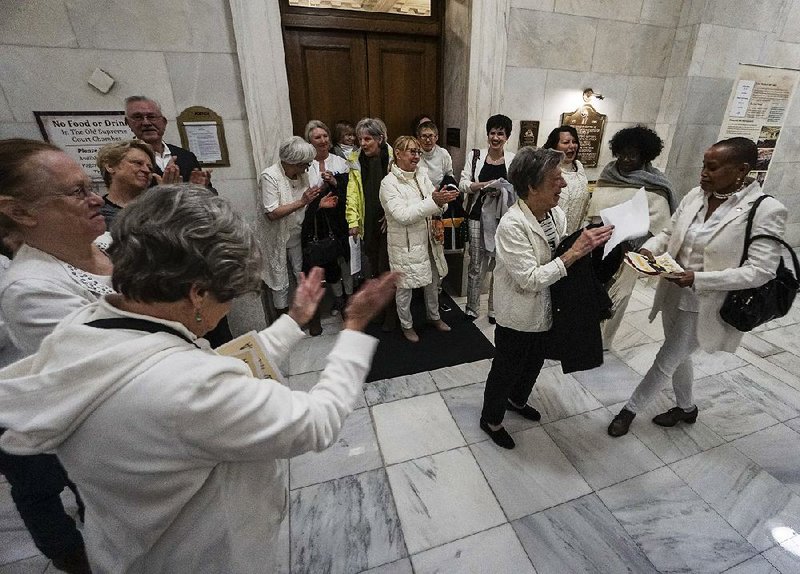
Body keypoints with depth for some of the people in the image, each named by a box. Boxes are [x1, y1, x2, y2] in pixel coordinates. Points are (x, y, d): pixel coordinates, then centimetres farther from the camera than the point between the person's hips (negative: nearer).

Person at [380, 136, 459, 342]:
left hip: (428, 240, 6)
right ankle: (406, 325, 32)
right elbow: (403, 215, -25)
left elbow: (436, 209, 0)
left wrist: (441, 201, -24)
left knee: (433, 281, 20)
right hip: (405, 245, -6)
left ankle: (434, 316, 44)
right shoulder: (389, 183, -14)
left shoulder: (422, 176, 3)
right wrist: (434, 201, -31)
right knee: (404, 287, 9)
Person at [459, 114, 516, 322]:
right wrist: (485, 185, -17)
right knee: (476, 265, 5)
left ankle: (495, 309, 25)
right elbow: (463, 184, -1)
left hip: (503, 217, 1)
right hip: (479, 215, 0)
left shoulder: (514, 160, 3)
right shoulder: (475, 155, 4)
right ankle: (472, 308, 23)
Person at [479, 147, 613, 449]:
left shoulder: (557, 214, -5)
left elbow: (560, 259, 5)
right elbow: (530, 279, -30)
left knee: (534, 364, 29)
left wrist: (591, 244, -12)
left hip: (545, 310, 8)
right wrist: (575, 252, -30)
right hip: (518, 317, -7)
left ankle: (517, 400, 58)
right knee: (506, 370, 14)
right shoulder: (512, 225, -28)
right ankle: (491, 419, 41)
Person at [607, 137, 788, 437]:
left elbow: (760, 271, -19)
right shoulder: (695, 195, -3)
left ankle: (630, 409, 26)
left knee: (666, 360, 5)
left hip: (705, 306, -6)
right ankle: (686, 408, 48)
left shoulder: (766, 210, -17)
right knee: (678, 356, 23)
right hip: (674, 294, 6)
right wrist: (649, 248, -13)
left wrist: (698, 278, -30)